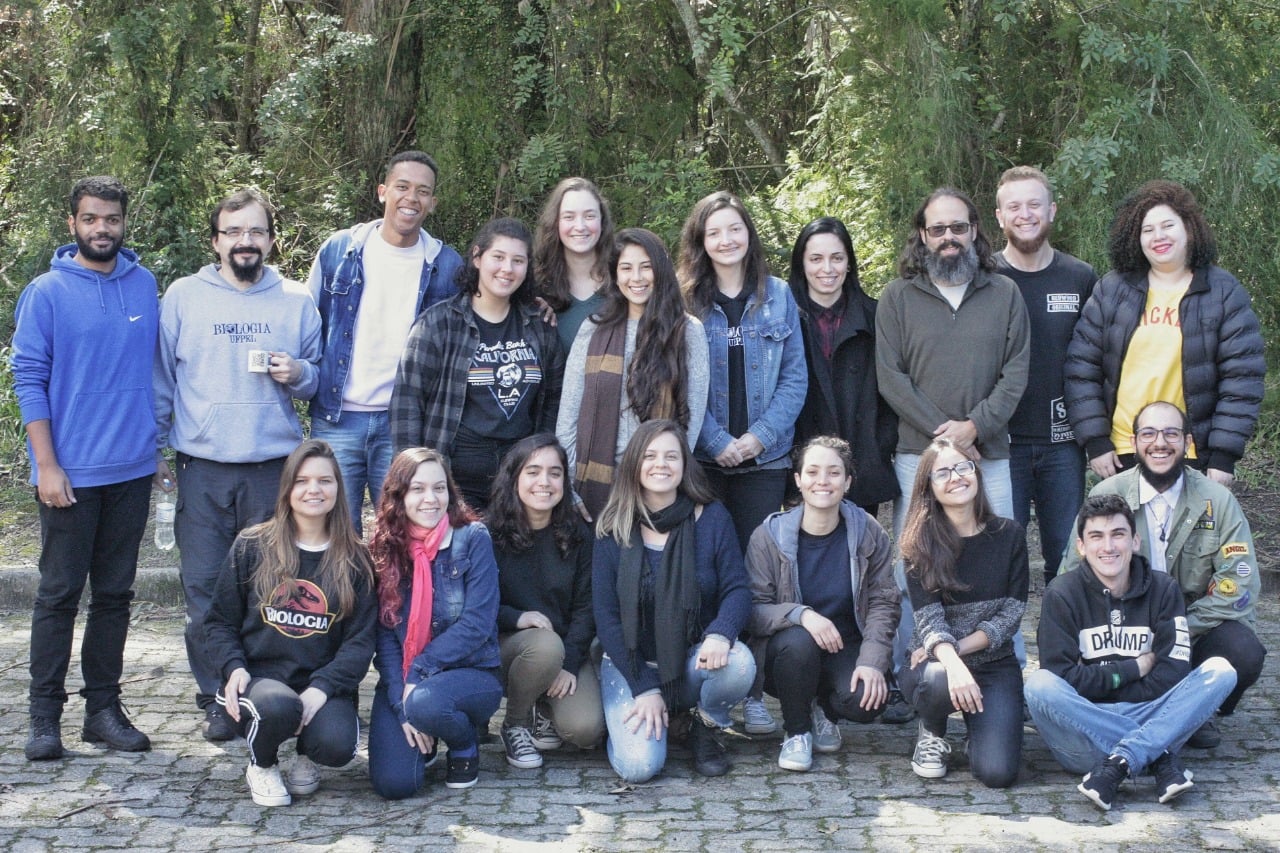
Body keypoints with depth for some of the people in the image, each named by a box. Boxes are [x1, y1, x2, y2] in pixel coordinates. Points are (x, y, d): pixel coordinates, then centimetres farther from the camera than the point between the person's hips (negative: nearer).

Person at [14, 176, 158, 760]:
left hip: (133, 470, 4)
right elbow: (29, 380, -6)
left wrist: (159, 444, 11)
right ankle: (45, 715, 9)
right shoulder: (46, 293, -4)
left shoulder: (144, 286, 7)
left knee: (115, 595, 10)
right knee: (59, 595, 1)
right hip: (72, 472, -4)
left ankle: (104, 708, 18)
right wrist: (47, 465, -12)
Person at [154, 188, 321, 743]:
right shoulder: (184, 297, 7)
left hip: (273, 467, 0)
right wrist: (153, 449, 6)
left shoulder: (297, 301, 9)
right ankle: (217, 697, 9)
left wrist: (299, 374, -6)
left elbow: (319, 378, 17)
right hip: (202, 468, 0)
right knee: (205, 588, -1)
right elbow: (161, 377, 11)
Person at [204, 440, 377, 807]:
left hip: (325, 686, 1)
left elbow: (361, 639, 1)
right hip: (258, 678, -1)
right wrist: (234, 668, -12)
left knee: (337, 745, -31)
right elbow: (219, 621, 8)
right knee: (277, 705, -37)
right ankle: (261, 764, 1)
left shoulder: (355, 561, 6)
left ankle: (307, 756, 10)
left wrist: (322, 687, -15)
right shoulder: (251, 547, 5)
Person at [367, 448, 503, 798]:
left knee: (426, 701, -37)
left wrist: (420, 671, -19)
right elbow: (384, 634, -2)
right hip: (401, 680, 2)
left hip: (471, 674, -2)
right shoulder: (384, 549, 1)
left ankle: (466, 747, -1)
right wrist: (401, 702, -15)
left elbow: (477, 623, -13)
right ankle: (422, 740, 18)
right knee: (393, 782, -19)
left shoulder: (472, 539, -7)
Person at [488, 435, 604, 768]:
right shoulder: (491, 533, -7)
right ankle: (514, 725, -8)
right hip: (504, 643, -2)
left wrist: (570, 664, -14)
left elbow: (585, 607, 0)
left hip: (568, 648, 2)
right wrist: (517, 618, -24)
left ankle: (543, 708, 14)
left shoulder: (577, 535, 1)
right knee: (546, 646, -37)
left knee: (586, 729, -23)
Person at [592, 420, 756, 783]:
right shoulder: (613, 531, -4)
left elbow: (737, 589, -6)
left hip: (694, 661, 1)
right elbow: (605, 616, -5)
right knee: (639, 765, -23)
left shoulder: (712, 518, -3)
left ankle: (706, 726, 0)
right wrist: (644, 688, -13)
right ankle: (630, 716, 14)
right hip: (631, 664, -1)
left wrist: (721, 633, -30)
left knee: (739, 664, -34)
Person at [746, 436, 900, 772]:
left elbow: (884, 604, -4)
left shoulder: (868, 534, -4)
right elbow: (754, 609, -13)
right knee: (797, 641, -36)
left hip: (846, 650, 1)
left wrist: (872, 661, -20)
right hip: (788, 652, -1)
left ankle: (823, 710, 12)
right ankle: (796, 731, -7)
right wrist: (801, 615, -32)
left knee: (866, 700, -29)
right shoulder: (768, 537, -9)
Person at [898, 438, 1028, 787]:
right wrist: (952, 663, -35)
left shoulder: (1008, 535, 0)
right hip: (937, 663, -1)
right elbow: (929, 618, -15)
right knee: (939, 682, -39)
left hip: (996, 665, 1)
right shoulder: (920, 543, -6)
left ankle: (978, 725, 17)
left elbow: (1012, 613, -4)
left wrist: (960, 648, -16)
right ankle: (932, 733, -2)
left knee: (998, 772, -20)